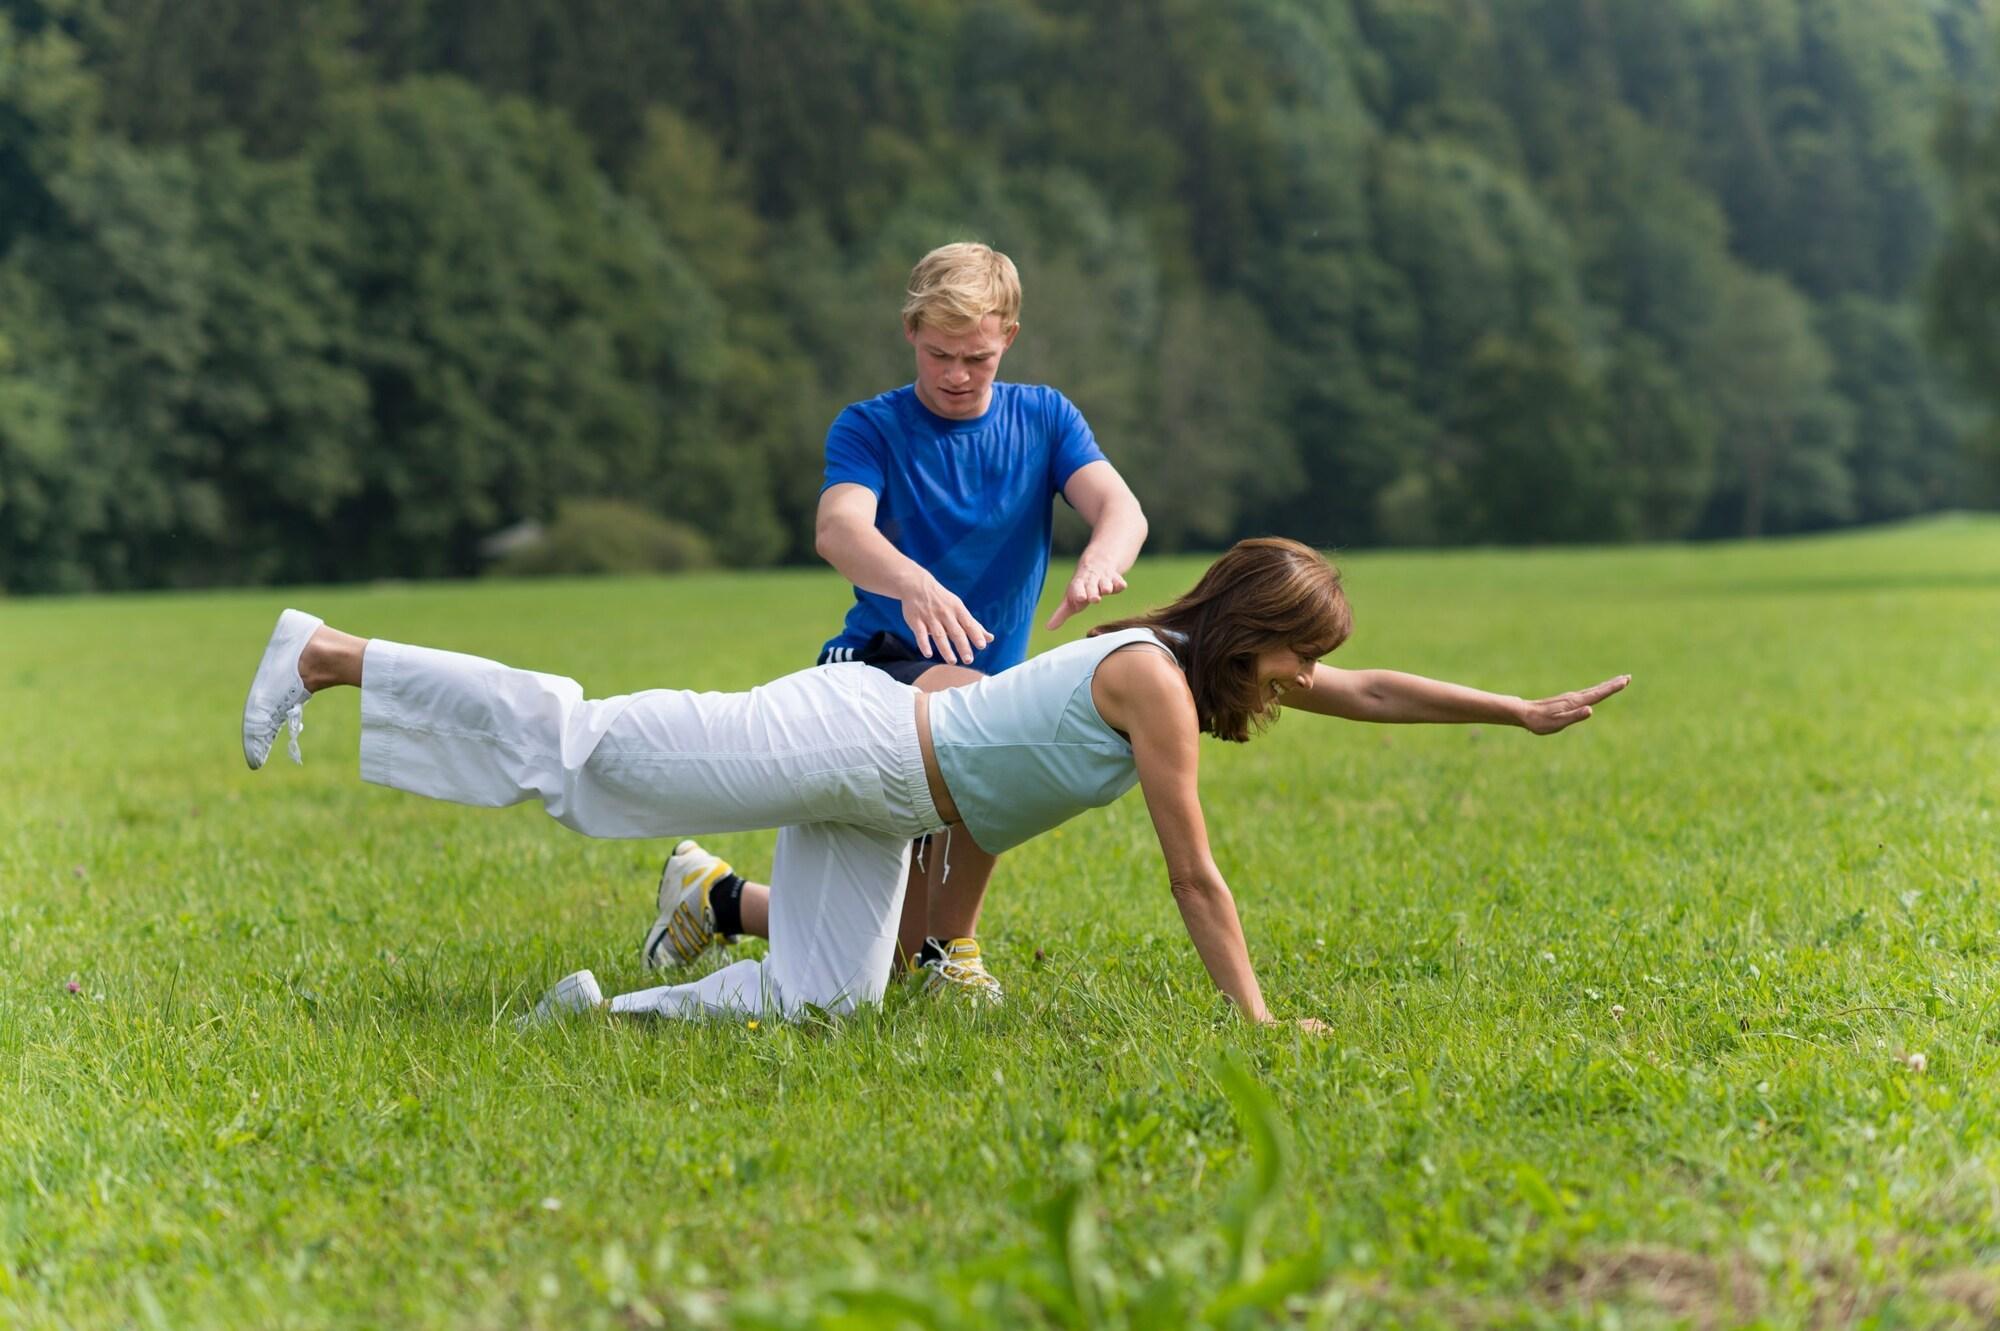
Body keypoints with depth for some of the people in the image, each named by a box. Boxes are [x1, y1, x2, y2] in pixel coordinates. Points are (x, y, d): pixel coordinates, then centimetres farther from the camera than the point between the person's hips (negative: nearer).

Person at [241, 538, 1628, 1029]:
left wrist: (1527, 711, 13)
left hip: (871, 797, 9)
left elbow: (1370, 693, 16)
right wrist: (1257, 1018, -16)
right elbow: (1195, 875, -20)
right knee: (582, 745, -7)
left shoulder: (1215, 673, 7)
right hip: (843, 737, -9)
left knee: (823, 997, 3)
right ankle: (325, 654, 0)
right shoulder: (1157, 682, -20)